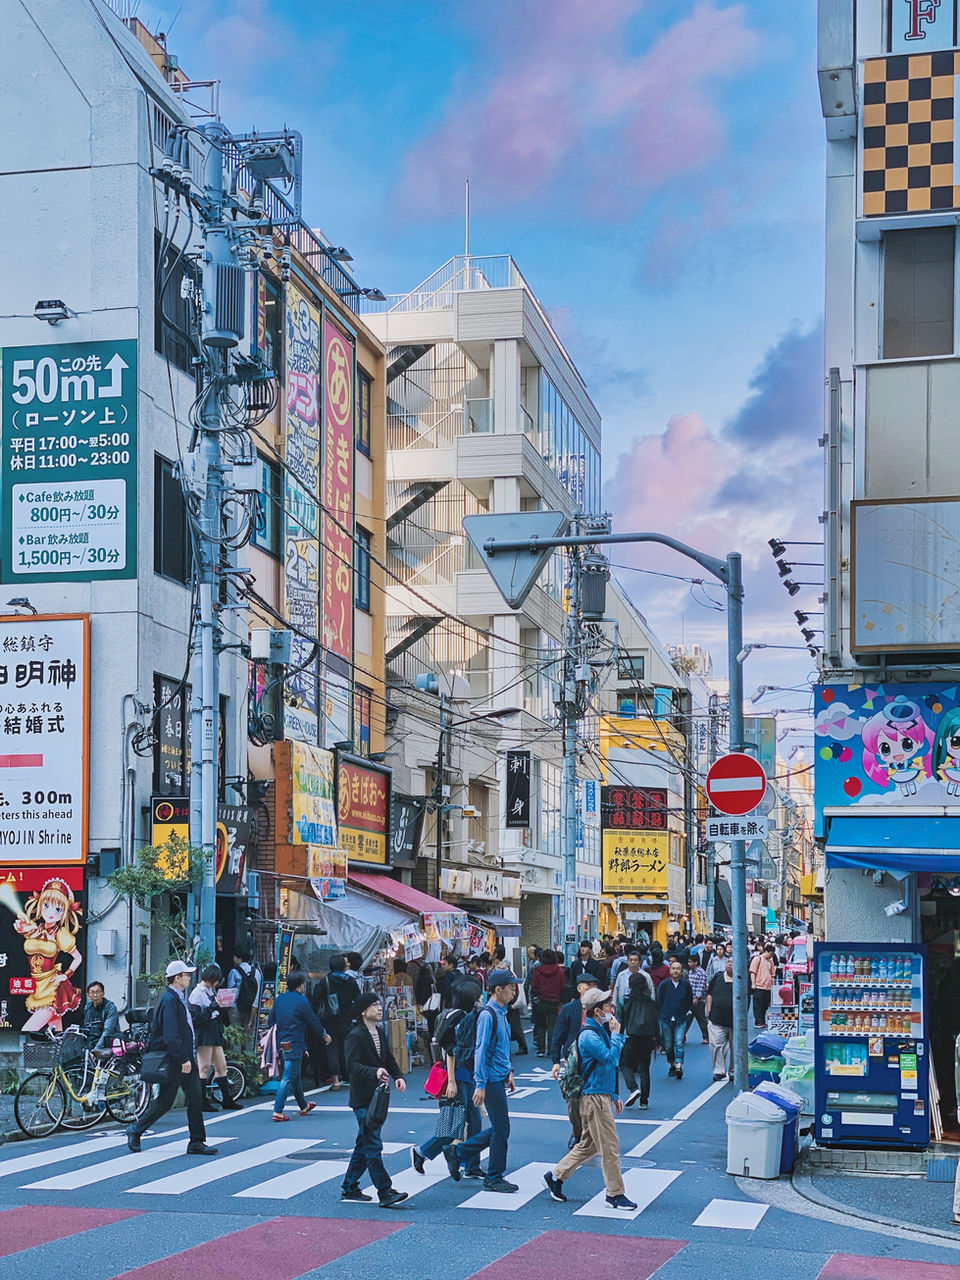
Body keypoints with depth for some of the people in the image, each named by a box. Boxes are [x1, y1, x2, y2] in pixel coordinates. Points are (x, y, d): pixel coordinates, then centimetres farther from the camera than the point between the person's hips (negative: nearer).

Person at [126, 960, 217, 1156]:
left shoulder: (179, 998, 14)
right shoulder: (169, 1000, -18)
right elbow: (171, 1035, -24)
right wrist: (183, 1059, -24)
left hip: (186, 1058, 9)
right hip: (174, 1061, -9)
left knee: (195, 1098, 5)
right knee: (164, 1101, 0)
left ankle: (196, 1142, 8)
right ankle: (135, 1130, 18)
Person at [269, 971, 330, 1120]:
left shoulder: (278, 999, 7)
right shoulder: (301, 1001, -13)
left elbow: (271, 1021, 13)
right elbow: (313, 1021, -5)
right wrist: (324, 1035, 11)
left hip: (282, 1043, 8)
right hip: (295, 1044, -8)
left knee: (295, 1076, 20)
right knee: (288, 1077, -7)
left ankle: (304, 1106, 35)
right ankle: (278, 1111, -14)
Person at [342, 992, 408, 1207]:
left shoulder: (381, 1032, 13)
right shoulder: (355, 1036, -13)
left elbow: (388, 1058, 20)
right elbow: (352, 1065, -22)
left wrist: (398, 1076, 2)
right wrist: (375, 1072, -36)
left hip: (378, 1097, 9)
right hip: (363, 1099, -9)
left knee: (364, 1145, 15)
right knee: (373, 1146, -8)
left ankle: (349, 1188, 24)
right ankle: (384, 1192, -9)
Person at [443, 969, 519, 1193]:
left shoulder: (501, 1013, 12)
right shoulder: (488, 1015, -17)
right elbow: (481, 1050, -19)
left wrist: (508, 1072, 20)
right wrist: (481, 1085, -20)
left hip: (499, 1078, 9)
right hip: (491, 1080, -9)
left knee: (498, 1128, 13)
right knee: (501, 1129, -2)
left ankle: (458, 1153, 22)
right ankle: (494, 1178, 9)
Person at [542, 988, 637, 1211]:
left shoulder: (601, 1031, 16)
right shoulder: (589, 1035, -16)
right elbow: (611, 1058, -26)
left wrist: (614, 1096, 23)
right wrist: (617, 1034, -16)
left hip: (602, 1095, 10)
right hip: (594, 1097, -10)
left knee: (588, 1144, 16)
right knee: (609, 1147, -5)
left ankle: (555, 1177, 23)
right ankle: (615, 1194, 1)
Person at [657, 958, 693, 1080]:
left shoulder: (686, 984, 0)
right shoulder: (664, 985, -2)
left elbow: (690, 1001, 13)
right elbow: (658, 1001, 8)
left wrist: (686, 1012, 8)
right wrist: (663, 1013, 7)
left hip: (681, 1020, -1)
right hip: (666, 1019, 1)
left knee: (679, 1043, -13)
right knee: (668, 1045, 6)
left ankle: (679, 1066, -19)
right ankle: (672, 1065, 24)